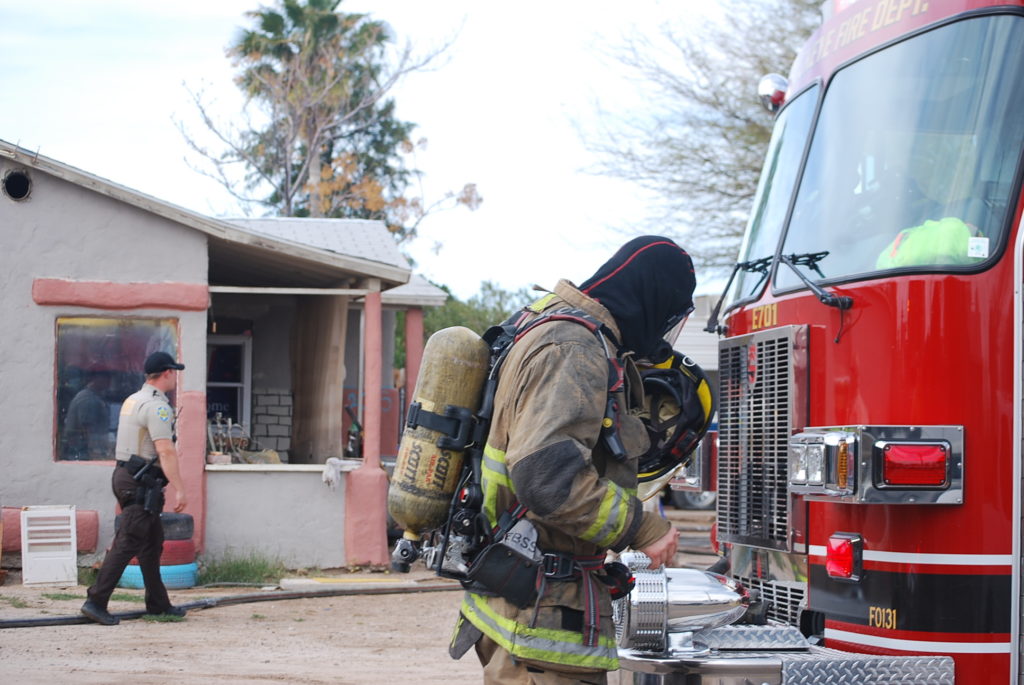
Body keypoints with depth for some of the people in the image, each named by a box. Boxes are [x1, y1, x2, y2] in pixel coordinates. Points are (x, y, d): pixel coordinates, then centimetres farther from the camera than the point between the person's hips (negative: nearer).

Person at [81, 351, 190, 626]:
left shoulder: (132, 400, 16)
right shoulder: (157, 406, -15)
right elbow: (165, 451, -23)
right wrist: (179, 489, -24)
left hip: (124, 475, 10)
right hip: (141, 482, -10)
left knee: (152, 542, 15)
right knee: (127, 544, -10)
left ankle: (158, 603, 20)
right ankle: (96, 601, -13)